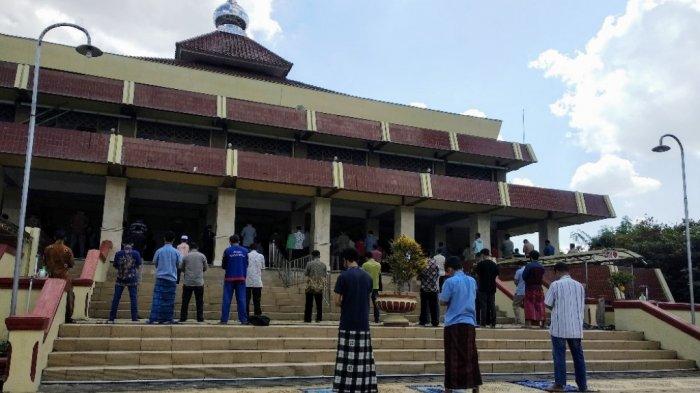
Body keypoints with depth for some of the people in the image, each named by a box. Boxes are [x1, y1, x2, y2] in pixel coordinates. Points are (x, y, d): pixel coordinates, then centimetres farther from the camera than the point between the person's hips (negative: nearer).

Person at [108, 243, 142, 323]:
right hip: (132, 279, -1)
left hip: (120, 279, 1)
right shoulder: (136, 253, -3)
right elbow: (138, 266, 2)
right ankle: (134, 318, 2)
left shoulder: (118, 254, 0)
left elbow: (115, 266, 7)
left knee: (116, 298, 7)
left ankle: (111, 319, 9)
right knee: (133, 298, 3)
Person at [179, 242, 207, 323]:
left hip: (188, 282, 0)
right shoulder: (202, 256, 1)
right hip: (199, 282, 0)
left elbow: (181, 268, 9)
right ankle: (200, 318, 5)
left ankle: (183, 318, 9)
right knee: (199, 302, 6)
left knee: (185, 301, 8)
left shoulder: (186, 256, 1)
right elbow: (205, 268, 10)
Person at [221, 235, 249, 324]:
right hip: (241, 278, 2)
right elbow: (247, 265, 9)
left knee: (227, 300, 2)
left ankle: (224, 320, 0)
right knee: (241, 299, 4)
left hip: (229, 278, -2)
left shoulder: (227, 251, -3)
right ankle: (243, 320, 2)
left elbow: (223, 266, 3)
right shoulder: (245, 251, 3)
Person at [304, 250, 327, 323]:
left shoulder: (310, 264, -8)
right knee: (319, 303, 11)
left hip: (311, 286, -2)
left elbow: (305, 273, 0)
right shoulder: (323, 265, 0)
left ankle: (307, 319, 5)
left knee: (309, 304, 5)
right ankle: (319, 318, 12)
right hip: (320, 287, 2)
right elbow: (325, 275, 6)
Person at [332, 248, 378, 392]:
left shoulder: (344, 276, -9)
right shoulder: (367, 277, 7)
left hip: (347, 324, -4)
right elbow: (367, 298, 13)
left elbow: (337, 301, -8)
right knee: (364, 357, 7)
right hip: (364, 323, 5)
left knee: (347, 358, -1)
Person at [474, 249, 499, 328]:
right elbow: (496, 276, 12)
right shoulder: (494, 264, 6)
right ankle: (493, 323, 9)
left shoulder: (481, 264, -9)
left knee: (483, 306, -2)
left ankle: (483, 323, -3)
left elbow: (477, 275, -5)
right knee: (492, 305, 8)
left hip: (483, 287, -5)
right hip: (492, 288, 5)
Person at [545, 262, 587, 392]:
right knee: (578, 356, 11)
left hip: (559, 327, -4)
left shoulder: (556, 284, -7)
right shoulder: (579, 285, 6)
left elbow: (547, 304, -5)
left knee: (559, 356, 2)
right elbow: (582, 306, 11)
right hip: (576, 327, 4)